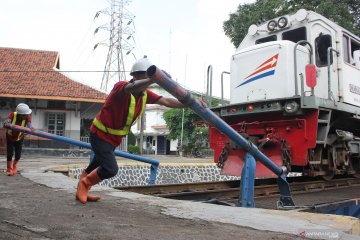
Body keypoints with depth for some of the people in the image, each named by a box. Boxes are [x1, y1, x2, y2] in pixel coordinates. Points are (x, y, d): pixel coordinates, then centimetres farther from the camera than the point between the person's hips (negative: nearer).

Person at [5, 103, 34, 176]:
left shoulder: (27, 117, -26)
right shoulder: (13, 115, -27)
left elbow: (29, 124, -43)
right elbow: (8, 120, -44)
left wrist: (31, 128, -66)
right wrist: (7, 123, -68)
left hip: (19, 137, 1)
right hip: (10, 136, -1)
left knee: (18, 155, 0)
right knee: (10, 153, -9)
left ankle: (15, 166, 31)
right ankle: (9, 169, 13)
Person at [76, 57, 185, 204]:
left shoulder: (145, 94, -6)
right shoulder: (121, 87, -28)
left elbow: (166, 101, -6)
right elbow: (133, 88, -52)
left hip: (114, 138, 8)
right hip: (100, 135, -8)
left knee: (96, 166, 24)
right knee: (111, 169, -17)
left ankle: (82, 192, 46)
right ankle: (84, 184, 10)